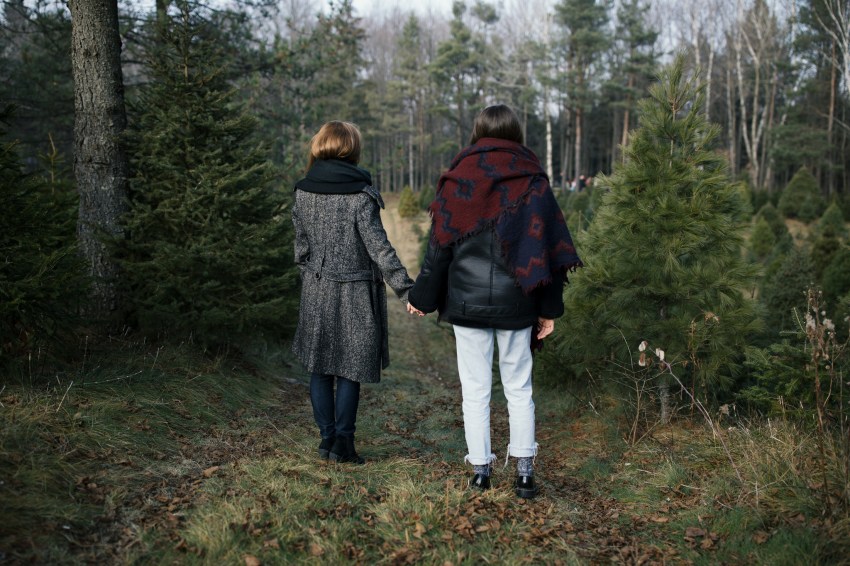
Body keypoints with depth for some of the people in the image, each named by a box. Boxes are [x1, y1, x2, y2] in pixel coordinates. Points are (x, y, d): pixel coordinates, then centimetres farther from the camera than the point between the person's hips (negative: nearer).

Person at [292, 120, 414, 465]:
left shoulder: (303, 192, 1)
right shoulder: (360, 194, -13)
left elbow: (301, 245, 8)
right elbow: (379, 247, -16)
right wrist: (405, 288, -14)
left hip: (316, 290, 4)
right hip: (355, 292, -4)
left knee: (320, 367, 13)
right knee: (351, 369, 6)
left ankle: (327, 437, 19)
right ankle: (342, 442, 9)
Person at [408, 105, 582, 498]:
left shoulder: (456, 180, -1)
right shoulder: (533, 181, 0)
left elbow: (440, 246, -1)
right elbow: (548, 247, -1)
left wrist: (422, 298, 9)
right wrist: (550, 309, 4)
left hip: (467, 300, -1)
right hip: (515, 303, 1)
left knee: (475, 390, 8)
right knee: (519, 388, 11)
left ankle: (480, 470, 14)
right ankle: (524, 472, 12)